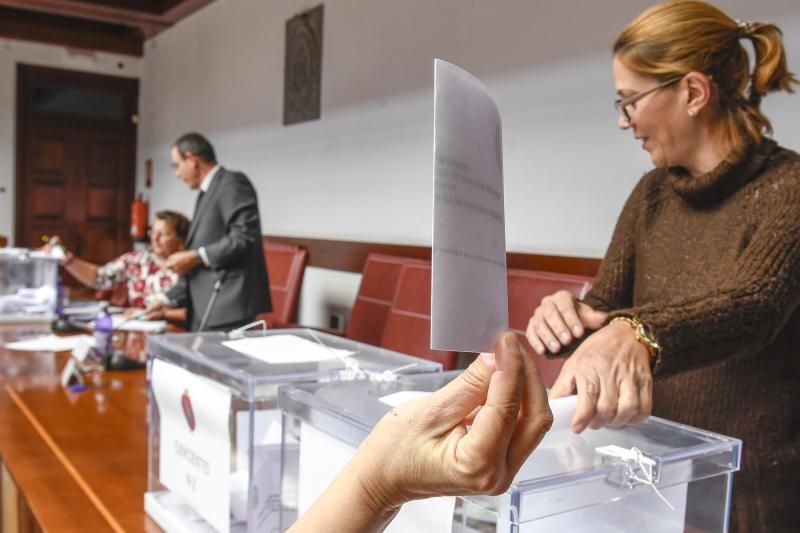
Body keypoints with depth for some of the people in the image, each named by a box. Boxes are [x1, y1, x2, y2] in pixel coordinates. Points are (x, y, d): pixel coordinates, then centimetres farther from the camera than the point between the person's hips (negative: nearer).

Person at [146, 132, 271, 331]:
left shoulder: (232, 183, -6)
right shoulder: (207, 193, 22)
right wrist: (169, 299, 24)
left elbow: (245, 237, -19)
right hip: (204, 310, 9)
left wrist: (197, 257, -16)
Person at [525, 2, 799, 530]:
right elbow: (603, 311, 2)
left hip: (755, 489, -5)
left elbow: (751, 306, -33)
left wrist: (637, 336, -52)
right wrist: (567, 314, -21)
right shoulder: (653, 194, 2)